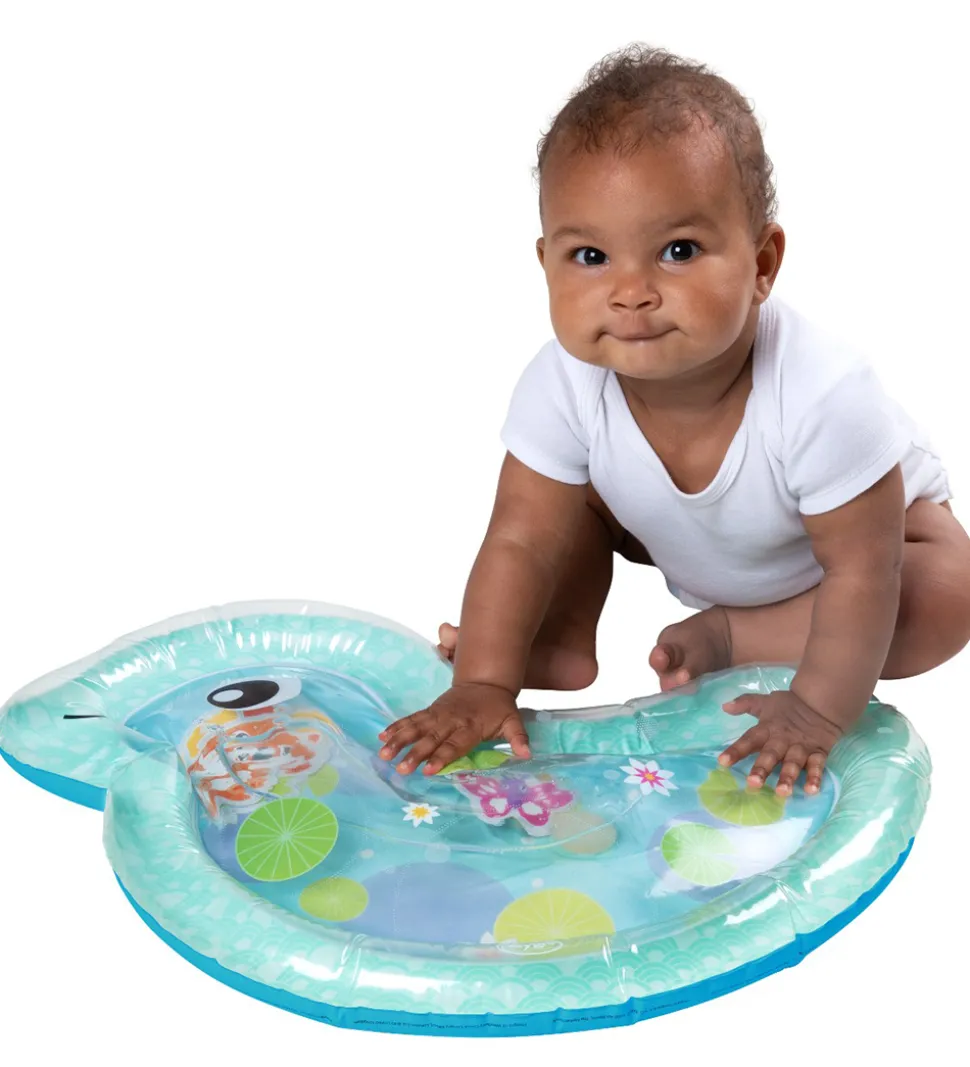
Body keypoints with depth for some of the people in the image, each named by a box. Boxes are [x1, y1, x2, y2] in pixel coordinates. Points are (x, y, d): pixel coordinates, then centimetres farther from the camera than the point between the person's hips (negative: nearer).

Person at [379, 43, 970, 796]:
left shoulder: (821, 397, -44)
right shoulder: (565, 385, -33)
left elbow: (860, 574, -35)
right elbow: (521, 542, -26)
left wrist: (819, 712, -35)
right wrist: (485, 684, -31)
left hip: (864, 512, -2)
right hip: (678, 536, 3)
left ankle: (726, 637, -15)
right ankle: (563, 643, -3)